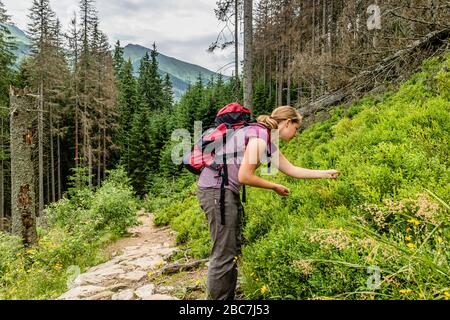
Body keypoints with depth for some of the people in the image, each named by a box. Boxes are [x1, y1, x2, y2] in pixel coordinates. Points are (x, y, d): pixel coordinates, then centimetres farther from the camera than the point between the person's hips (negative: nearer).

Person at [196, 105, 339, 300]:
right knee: (224, 254, -6)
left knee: (232, 252, 14)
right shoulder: (260, 135, -14)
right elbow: (244, 176, -17)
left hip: (226, 191, 10)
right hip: (216, 189, -10)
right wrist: (275, 187, -3)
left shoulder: (269, 142, 16)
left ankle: (227, 298, 24)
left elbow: (292, 170, 22)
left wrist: (326, 173, 25)